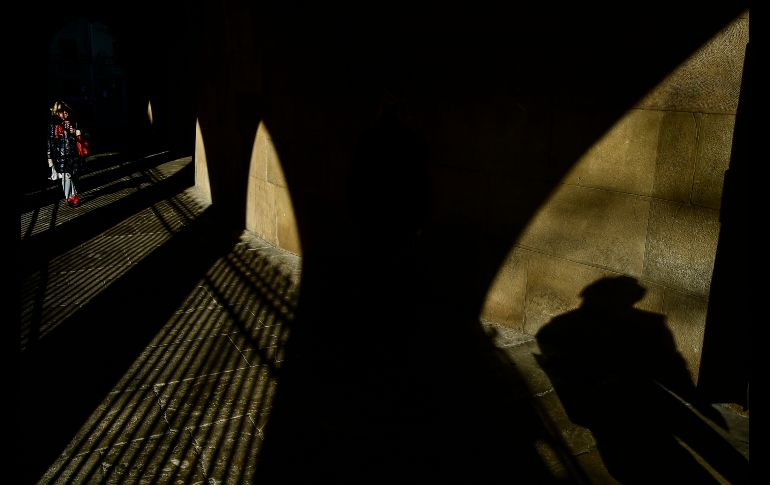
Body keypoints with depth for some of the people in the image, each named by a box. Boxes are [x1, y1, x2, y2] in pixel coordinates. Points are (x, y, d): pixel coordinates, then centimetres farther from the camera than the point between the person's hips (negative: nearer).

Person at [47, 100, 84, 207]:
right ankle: (69, 197, 13)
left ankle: (74, 196, 20)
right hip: (61, 156, -2)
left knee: (73, 176, 8)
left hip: (73, 154, 2)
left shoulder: (73, 123, 5)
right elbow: (50, 142, -1)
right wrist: (50, 157, -3)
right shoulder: (53, 125, -2)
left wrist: (77, 134, -9)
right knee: (66, 177, 1)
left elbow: (77, 139, 16)